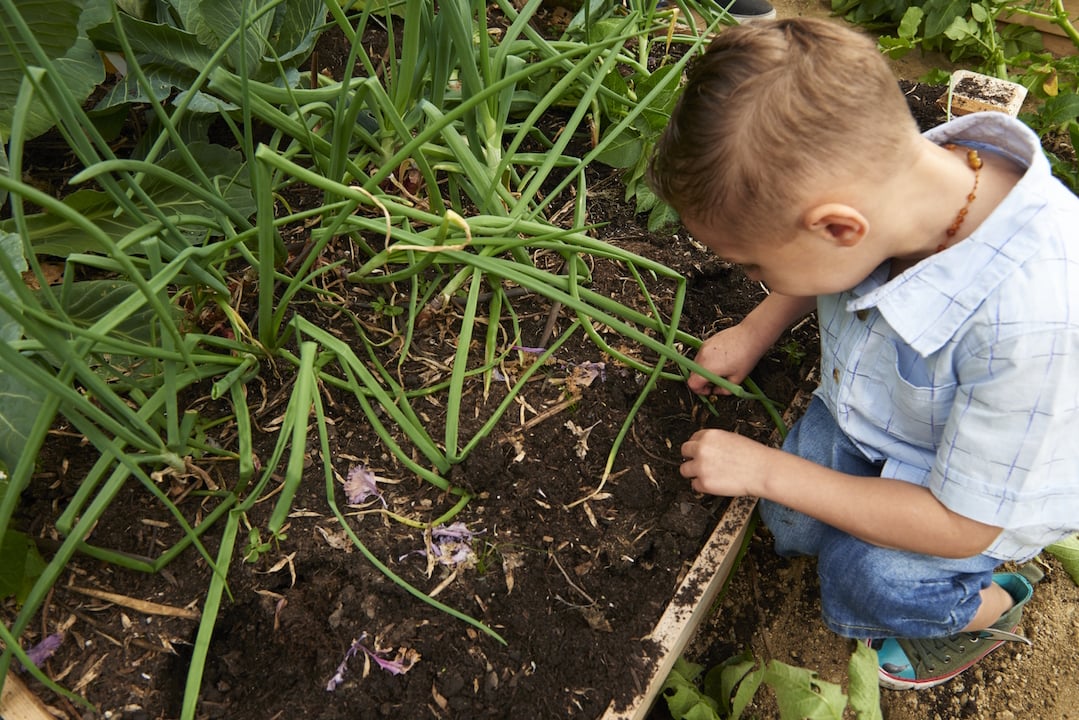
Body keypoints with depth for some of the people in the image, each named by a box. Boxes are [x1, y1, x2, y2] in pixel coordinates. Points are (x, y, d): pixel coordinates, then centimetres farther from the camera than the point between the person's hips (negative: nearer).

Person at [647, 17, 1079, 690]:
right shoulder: (891, 173, -24)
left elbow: (961, 524, -28)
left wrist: (767, 470, -24)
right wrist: (754, 332, -2)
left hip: (987, 496, -5)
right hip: (871, 408, 5)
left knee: (863, 576, -21)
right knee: (789, 524, -7)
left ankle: (992, 606, 12)